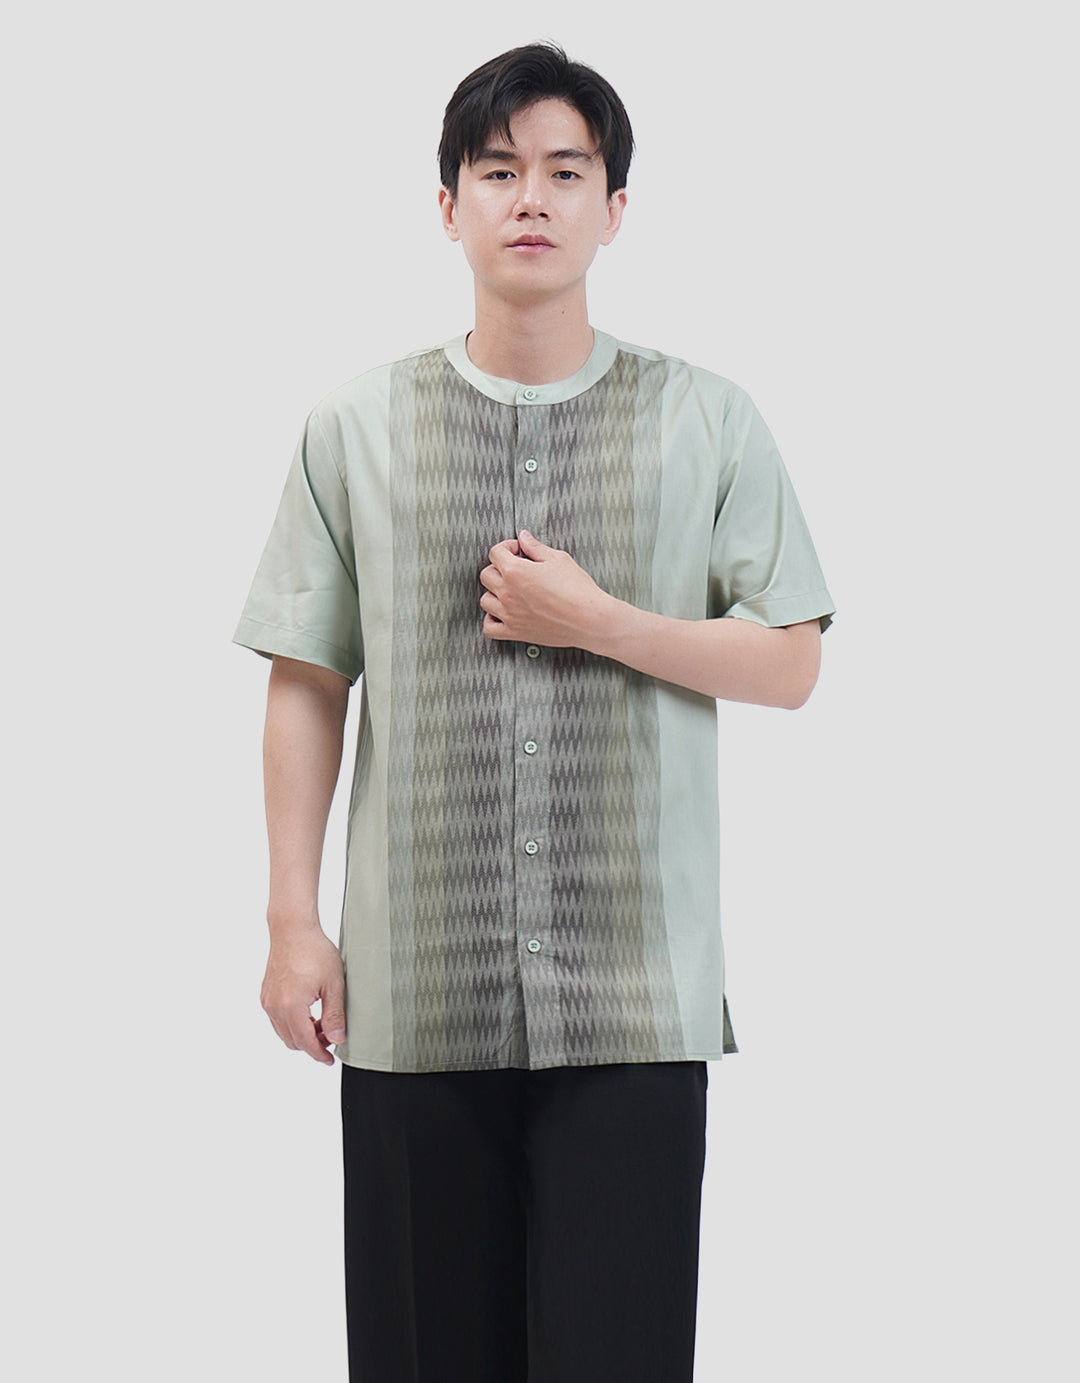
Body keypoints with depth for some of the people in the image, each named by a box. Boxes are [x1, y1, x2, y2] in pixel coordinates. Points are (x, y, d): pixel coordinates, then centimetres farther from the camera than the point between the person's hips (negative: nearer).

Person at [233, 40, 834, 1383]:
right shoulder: (357, 426, 6)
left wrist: (597, 621, -9)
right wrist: (293, 923, 2)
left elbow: (790, 665, 5)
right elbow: (306, 685, 7)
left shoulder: (707, 422, 4)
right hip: (416, 987, 1)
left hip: (636, 989, -1)